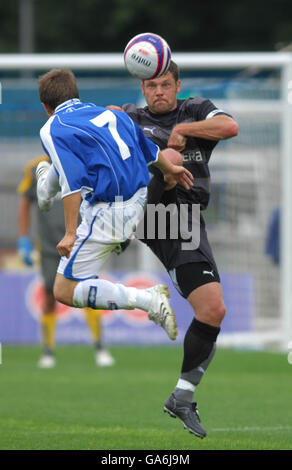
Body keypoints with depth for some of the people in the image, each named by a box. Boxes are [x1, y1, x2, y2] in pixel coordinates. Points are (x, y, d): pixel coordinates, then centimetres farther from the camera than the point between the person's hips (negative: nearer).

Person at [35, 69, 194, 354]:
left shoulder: (52, 130, -12)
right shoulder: (109, 113, 9)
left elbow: (74, 183, -21)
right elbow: (149, 148, 21)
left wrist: (71, 234, -21)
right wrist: (169, 168, 39)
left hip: (107, 216, -8)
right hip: (139, 199, 9)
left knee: (64, 291, -2)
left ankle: (148, 300, -15)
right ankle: (46, 191, 66)